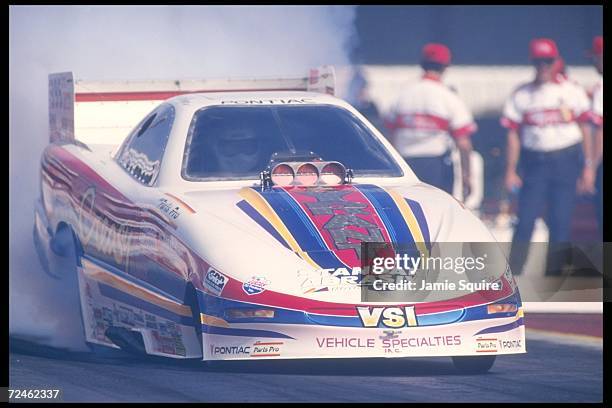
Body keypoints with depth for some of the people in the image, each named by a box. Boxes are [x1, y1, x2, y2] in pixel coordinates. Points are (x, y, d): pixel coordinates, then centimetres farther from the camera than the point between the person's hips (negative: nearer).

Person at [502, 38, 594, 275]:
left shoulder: (572, 92, 4)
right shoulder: (521, 95, 5)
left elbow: (584, 130, 6)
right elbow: (514, 134, 5)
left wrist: (588, 166, 1)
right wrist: (510, 171, -1)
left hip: (566, 162, 0)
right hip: (534, 164, 0)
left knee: (560, 222, 0)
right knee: (525, 220, -6)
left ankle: (553, 276, 8)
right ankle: (512, 276, -2)